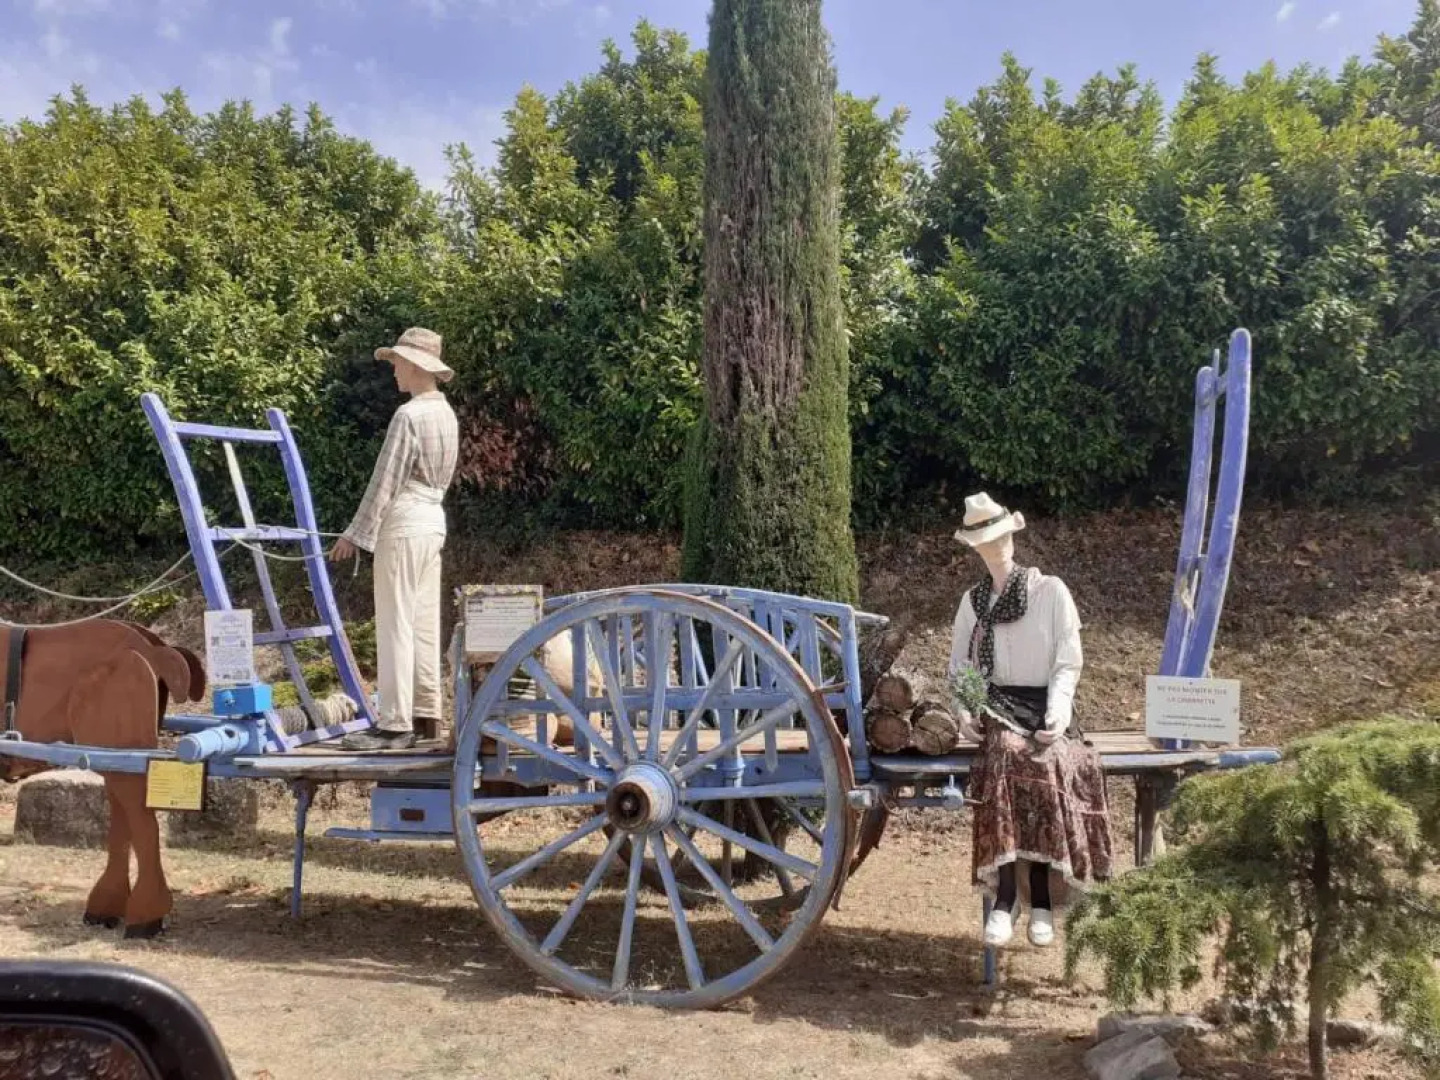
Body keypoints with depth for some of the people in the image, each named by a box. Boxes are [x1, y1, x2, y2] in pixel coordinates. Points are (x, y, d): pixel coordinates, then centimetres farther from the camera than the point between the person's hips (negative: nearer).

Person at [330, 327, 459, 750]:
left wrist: (356, 534, -10)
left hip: (404, 523, -9)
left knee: (395, 625, -7)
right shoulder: (446, 413, 13)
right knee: (424, 623, 11)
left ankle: (395, 723, -6)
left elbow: (384, 482, -16)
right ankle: (426, 714, 16)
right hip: (433, 518, 9)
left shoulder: (409, 415, -15)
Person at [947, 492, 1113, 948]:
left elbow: (1068, 663, -1)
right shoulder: (972, 600, 12)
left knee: (1046, 762, -32)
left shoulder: (1051, 591, 2)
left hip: (1045, 705, -1)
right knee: (1007, 754, -32)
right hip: (997, 706, 1)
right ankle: (1006, 893, -29)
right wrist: (963, 709, -3)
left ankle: (1041, 895, -20)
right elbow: (959, 663, 16)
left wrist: (1055, 717, -15)